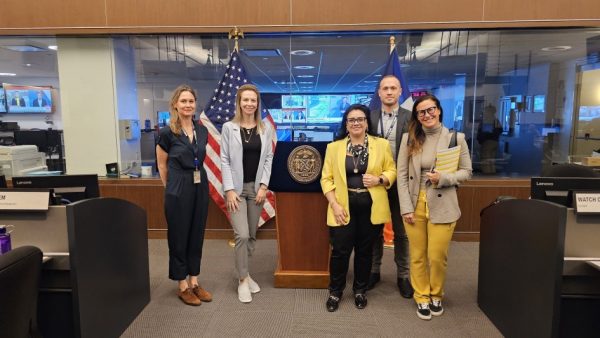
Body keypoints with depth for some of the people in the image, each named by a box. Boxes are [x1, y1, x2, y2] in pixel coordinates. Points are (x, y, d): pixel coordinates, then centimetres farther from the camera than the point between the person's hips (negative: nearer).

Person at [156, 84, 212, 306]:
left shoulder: (202, 131, 5)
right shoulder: (167, 132, -9)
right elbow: (162, 165, 2)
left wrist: (196, 178, 16)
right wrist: (171, 188, 7)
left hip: (200, 186, 5)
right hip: (178, 189, -5)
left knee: (197, 235, 11)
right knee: (179, 236, 5)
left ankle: (194, 282, 24)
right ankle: (182, 285, 18)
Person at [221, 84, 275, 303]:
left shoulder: (265, 128, 5)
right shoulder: (229, 127, -2)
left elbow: (269, 158, 4)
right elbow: (225, 160, -4)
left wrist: (264, 185, -5)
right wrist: (229, 189, -11)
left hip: (257, 187, 3)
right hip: (236, 187, -3)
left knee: (252, 235, 9)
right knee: (242, 235, -9)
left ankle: (243, 272, 27)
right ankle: (243, 280, 8)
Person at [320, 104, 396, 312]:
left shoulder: (381, 145, 4)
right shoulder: (334, 147, 3)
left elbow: (392, 171, 7)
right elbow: (326, 178, 1)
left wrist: (379, 179, -14)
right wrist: (334, 204, -9)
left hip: (371, 207, 1)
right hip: (344, 207, -1)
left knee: (365, 250, 12)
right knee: (340, 251, 0)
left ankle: (360, 290, 31)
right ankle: (335, 292, 21)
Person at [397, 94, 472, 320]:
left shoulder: (456, 138, -3)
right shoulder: (409, 138, 1)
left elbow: (466, 171, 3)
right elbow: (402, 174, 0)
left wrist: (443, 178, -17)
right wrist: (406, 207, -6)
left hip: (442, 206, -1)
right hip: (414, 205, 2)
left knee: (437, 257, 5)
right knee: (417, 256, 10)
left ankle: (436, 296, 31)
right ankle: (422, 298, 28)